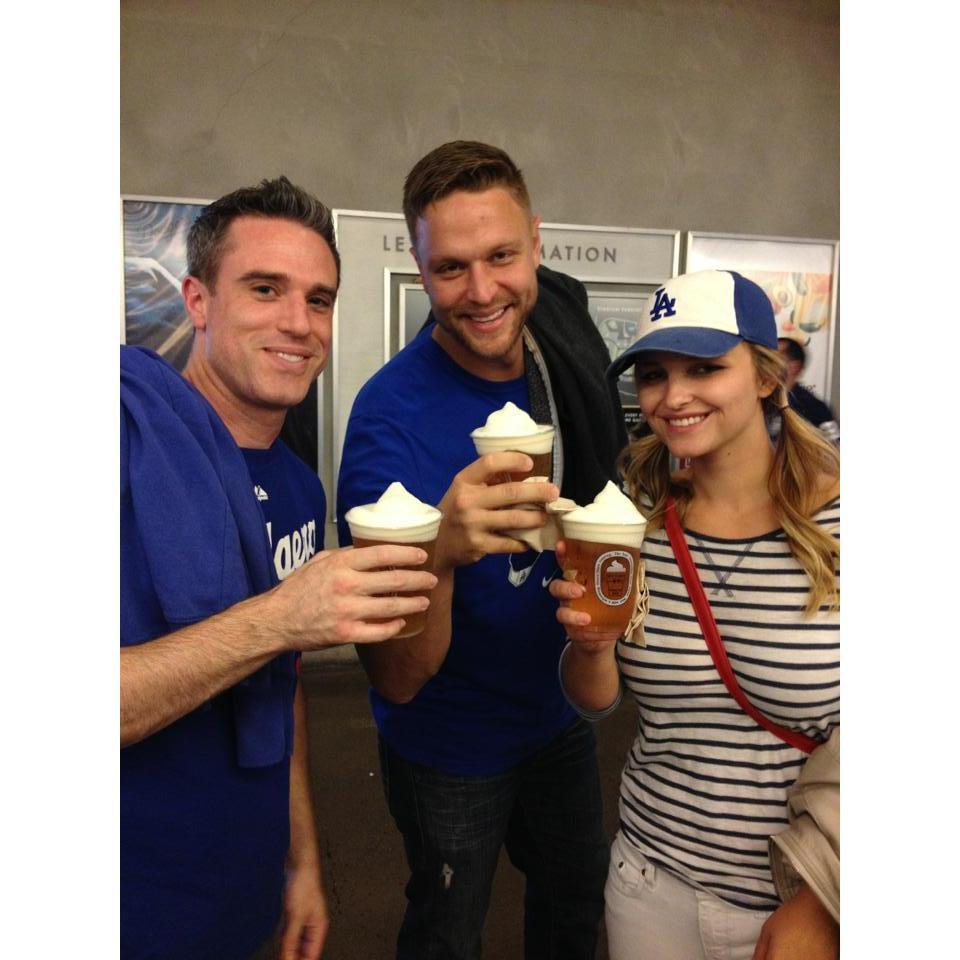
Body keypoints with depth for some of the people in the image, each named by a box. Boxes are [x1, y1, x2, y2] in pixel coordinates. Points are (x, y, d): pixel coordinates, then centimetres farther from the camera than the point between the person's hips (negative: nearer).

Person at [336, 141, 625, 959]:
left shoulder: (560, 331, -12)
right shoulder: (393, 417, -31)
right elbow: (398, 681, -31)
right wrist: (441, 552, -49)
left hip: (559, 711, 6)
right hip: (453, 746, -5)